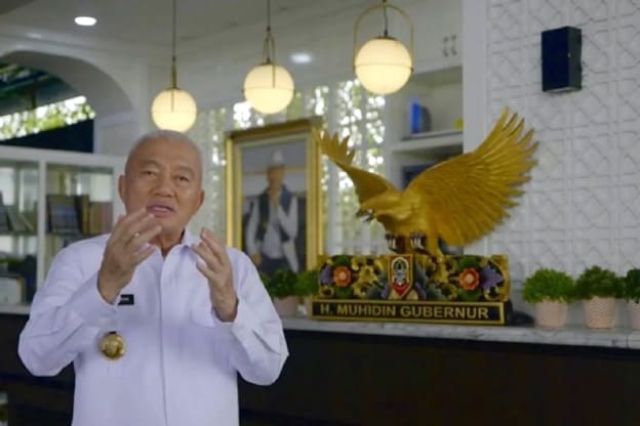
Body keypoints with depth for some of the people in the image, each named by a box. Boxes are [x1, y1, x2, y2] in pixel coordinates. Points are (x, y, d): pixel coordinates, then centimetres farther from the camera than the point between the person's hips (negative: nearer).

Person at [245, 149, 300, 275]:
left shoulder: (291, 200, -2)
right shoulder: (259, 201, 3)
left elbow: (292, 232, -9)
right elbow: (250, 230, 5)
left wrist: (277, 206, -15)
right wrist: (253, 252, -9)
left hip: (284, 260, -1)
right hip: (264, 258, 1)